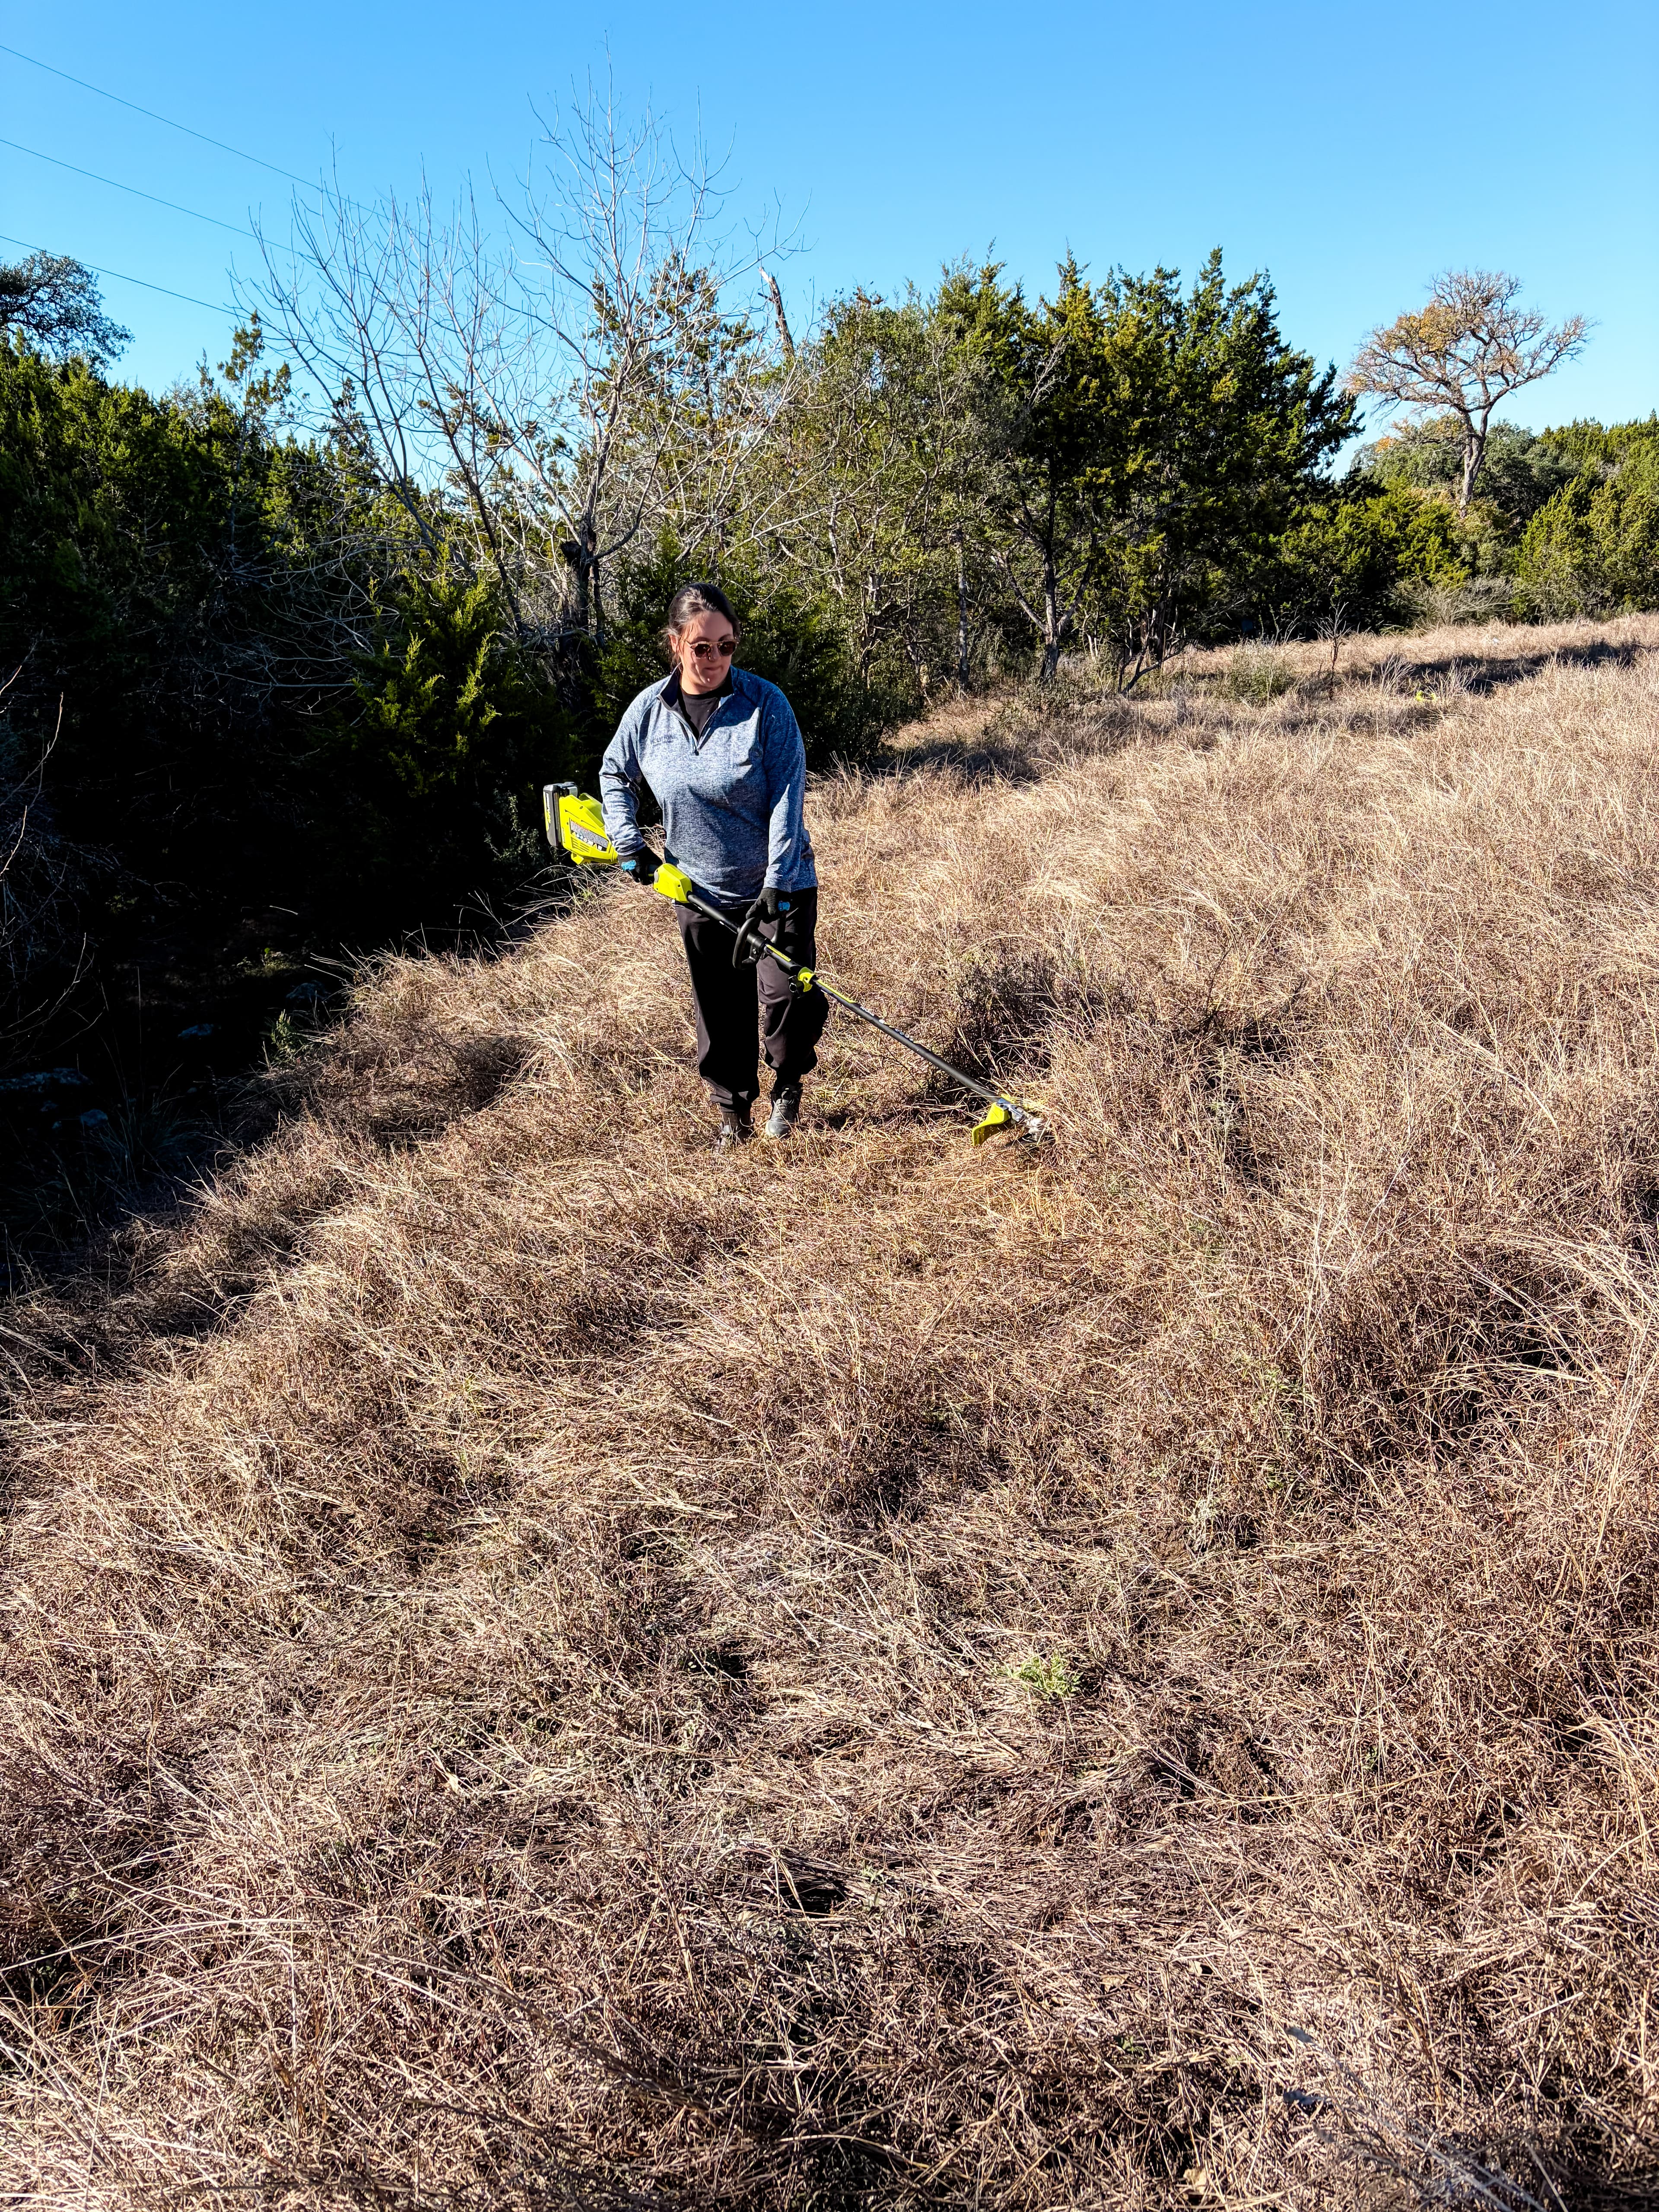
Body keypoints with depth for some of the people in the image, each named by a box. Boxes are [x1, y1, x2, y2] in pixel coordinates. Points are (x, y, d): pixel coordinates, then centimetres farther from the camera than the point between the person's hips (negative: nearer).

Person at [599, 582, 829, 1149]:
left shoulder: (765, 703, -14)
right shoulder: (649, 709, -3)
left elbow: (786, 798, -17)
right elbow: (614, 774, 15)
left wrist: (777, 884, -23)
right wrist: (629, 845, 4)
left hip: (779, 887, -3)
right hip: (700, 892, 3)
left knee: (788, 996, -12)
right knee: (720, 1014, 10)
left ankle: (787, 1086, 18)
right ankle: (733, 1110, 30)